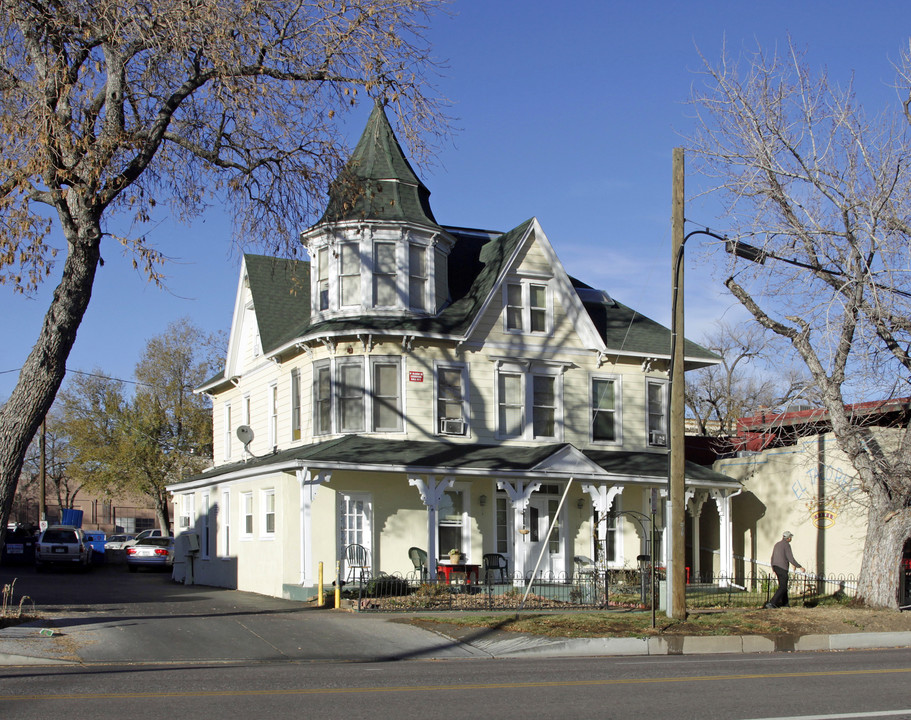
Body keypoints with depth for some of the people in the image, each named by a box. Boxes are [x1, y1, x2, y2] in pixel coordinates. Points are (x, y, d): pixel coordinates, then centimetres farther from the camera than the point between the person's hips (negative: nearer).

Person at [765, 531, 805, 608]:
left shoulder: (777, 544, 14)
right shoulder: (786, 545, -12)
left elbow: (772, 558, 19)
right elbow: (791, 559, -16)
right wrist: (800, 567, -7)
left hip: (776, 567, 9)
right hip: (782, 568, -9)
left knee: (783, 585, 20)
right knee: (782, 587, -6)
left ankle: (784, 603, 25)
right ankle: (771, 603, -17)